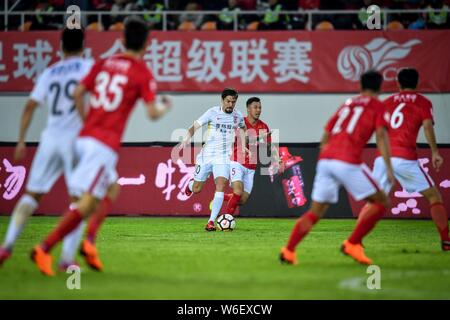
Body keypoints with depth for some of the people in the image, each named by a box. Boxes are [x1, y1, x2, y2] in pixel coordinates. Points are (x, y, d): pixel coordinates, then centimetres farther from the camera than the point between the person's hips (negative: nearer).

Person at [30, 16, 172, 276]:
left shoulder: (103, 64, 13)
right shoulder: (143, 73, -2)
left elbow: (78, 93, 9)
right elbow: (153, 113, -7)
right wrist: (165, 107, 14)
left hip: (85, 138, 7)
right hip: (106, 145, -7)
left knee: (111, 187, 24)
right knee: (87, 203, -10)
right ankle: (44, 249, -20)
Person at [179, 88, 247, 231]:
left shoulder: (238, 116, 4)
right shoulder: (213, 112, -8)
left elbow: (242, 128, 27)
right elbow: (195, 125, -12)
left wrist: (243, 145, 15)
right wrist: (187, 138, -30)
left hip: (223, 157, 1)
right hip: (206, 155, -1)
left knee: (220, 187, -18)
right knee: (196, 189, 6)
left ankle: (211, 222, -16)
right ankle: (190, 185, 46)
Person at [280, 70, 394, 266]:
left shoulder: (346, 105, 26)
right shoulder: (377, 106, 10)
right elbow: (381, 135, -5)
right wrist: (389, 168, -9)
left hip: (325, 160, 6)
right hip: (348, 162, -6)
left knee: (315, 212, 13)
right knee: (381, 202, 7)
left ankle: (288, 250, -3)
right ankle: (352, 244, -1)